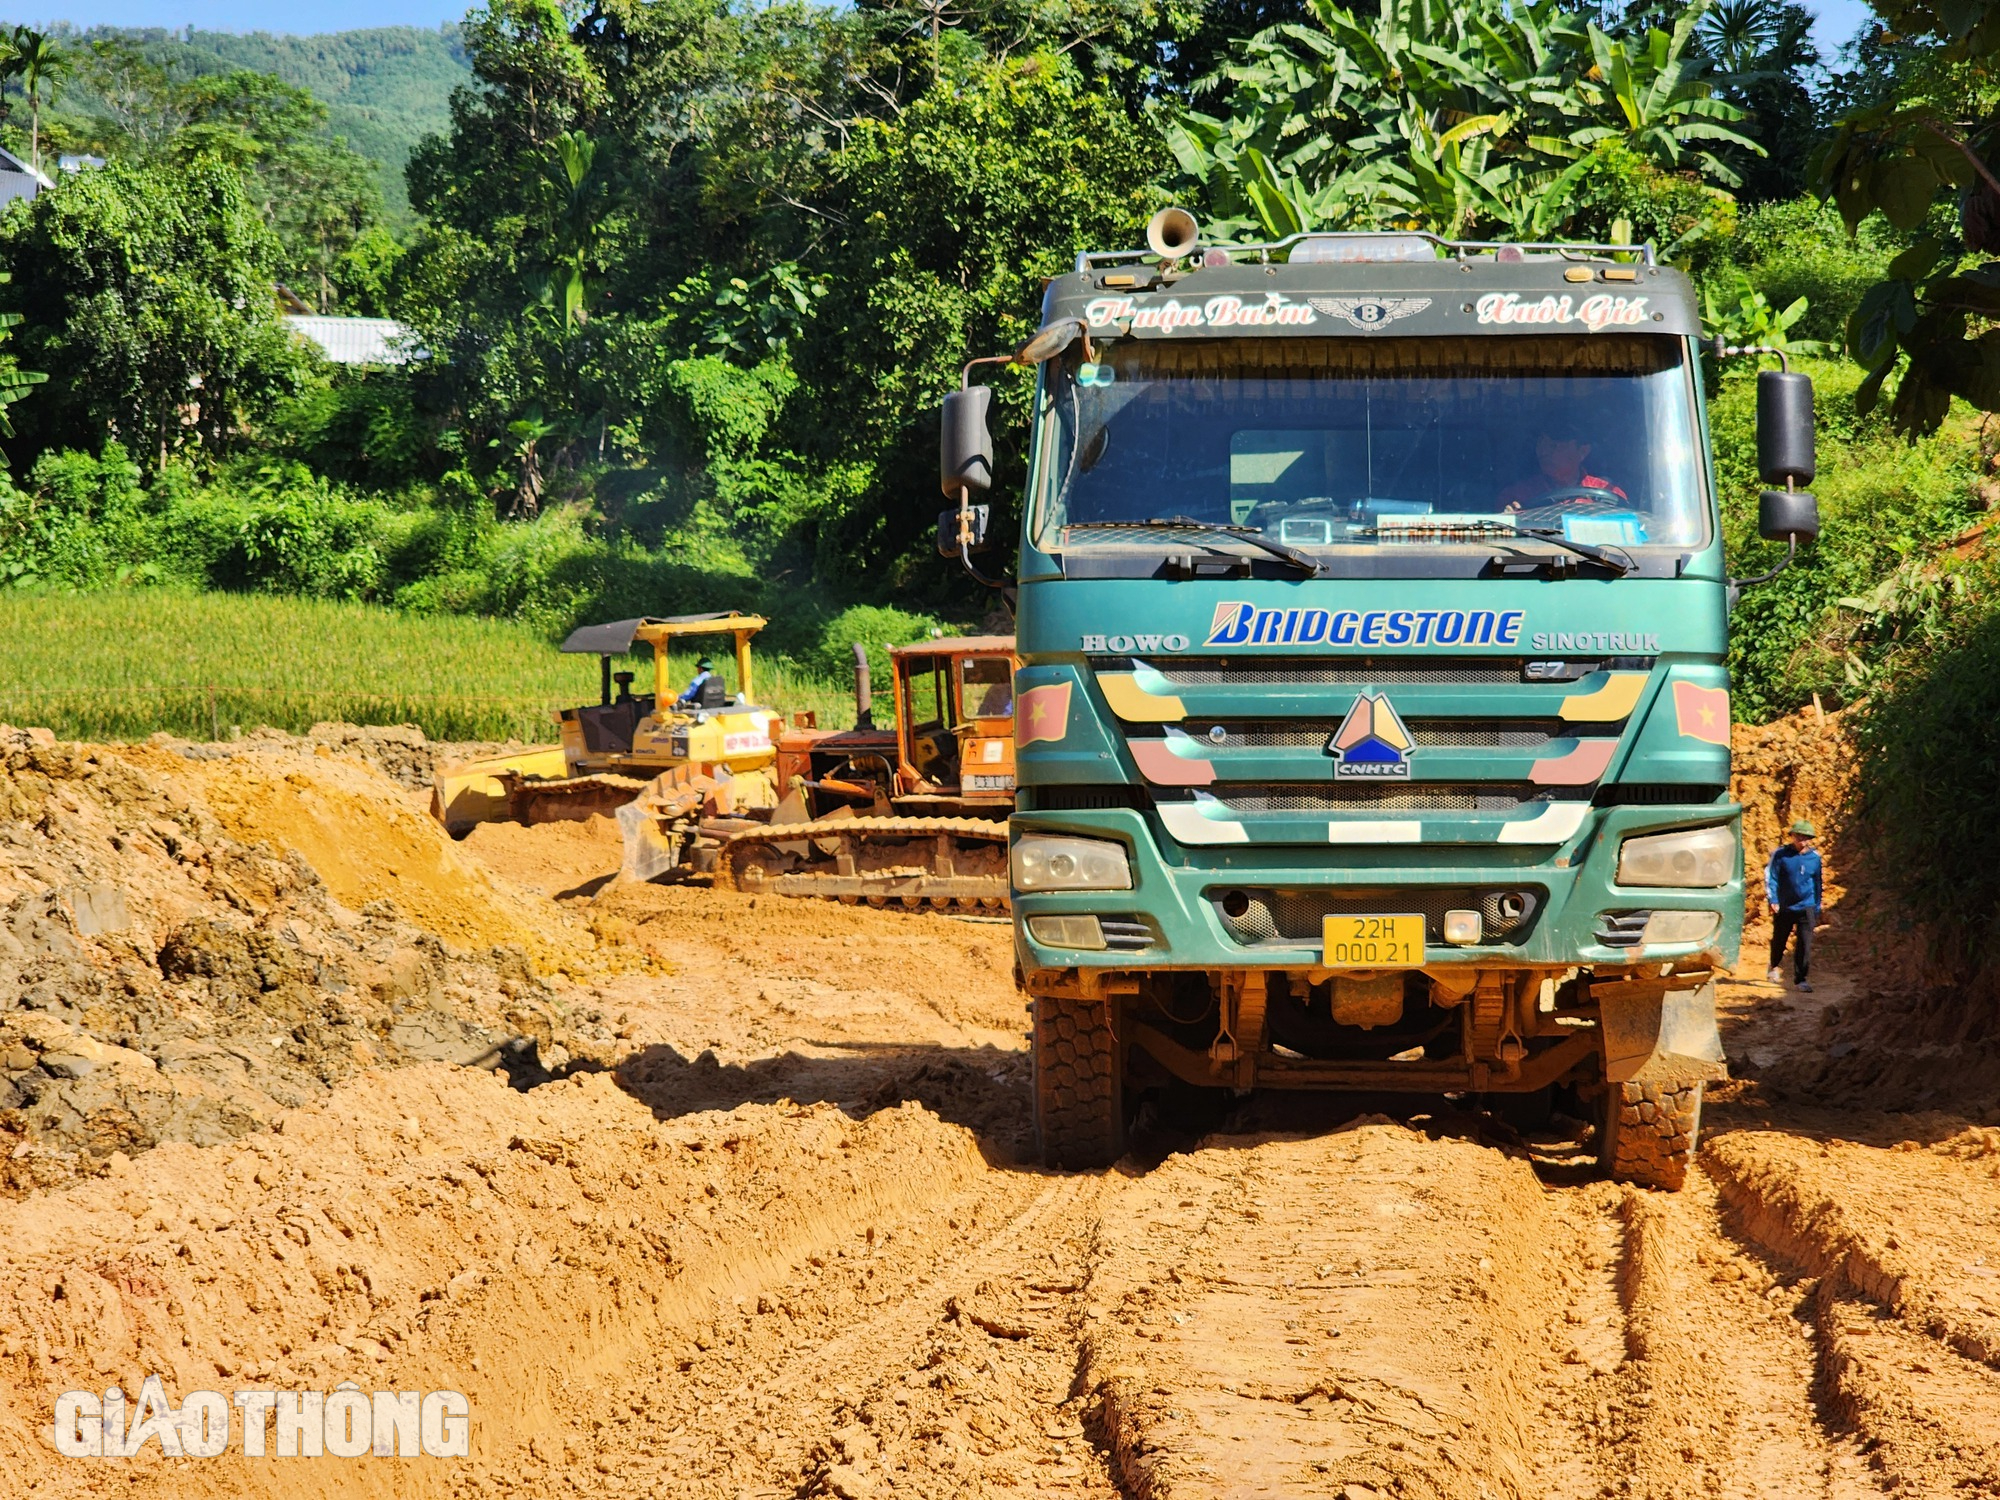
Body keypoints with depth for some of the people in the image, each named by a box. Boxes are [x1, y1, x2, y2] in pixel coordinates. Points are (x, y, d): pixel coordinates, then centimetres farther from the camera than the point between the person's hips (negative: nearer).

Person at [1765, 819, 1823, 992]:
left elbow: (1817, 883, 12)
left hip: (1806, 908, 0)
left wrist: (1817, 908, 16)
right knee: (1779, 939, 16)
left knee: (1805, 944, -9)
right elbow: (1770, 877, -6)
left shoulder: (1814, 857, 1)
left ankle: (1802, 978, -2)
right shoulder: (1780, 854, -8)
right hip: (1784, 907, 0)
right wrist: (1772, 900, -16)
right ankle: (1774, 967, 44)